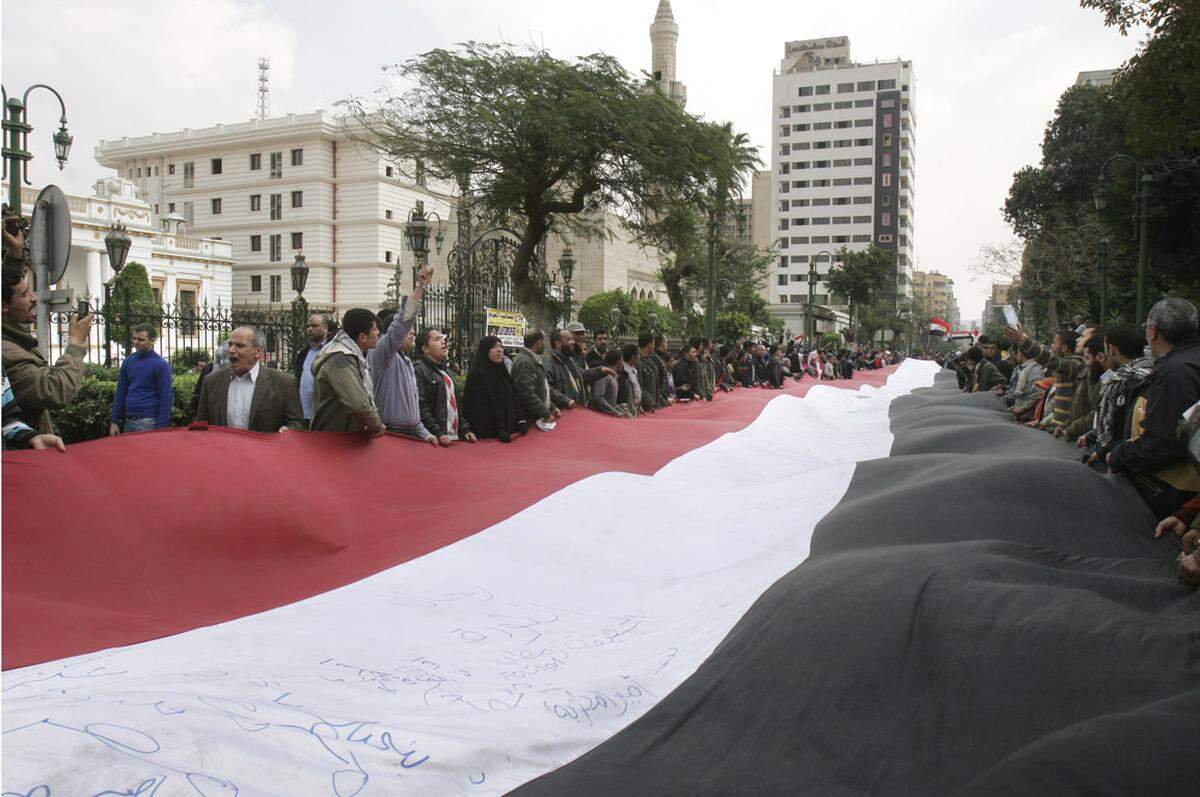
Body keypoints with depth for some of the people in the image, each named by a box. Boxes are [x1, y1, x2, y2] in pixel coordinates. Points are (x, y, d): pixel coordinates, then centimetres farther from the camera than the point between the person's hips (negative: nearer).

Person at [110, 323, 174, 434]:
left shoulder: (160, 365, -7)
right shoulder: (128, 361, 9)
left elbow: (165, 398, -10)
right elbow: (121, 393, 13)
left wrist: (161, 428, -14)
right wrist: (114, 421, 8)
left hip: (148, 422, -5)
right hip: (128, 421, 6)